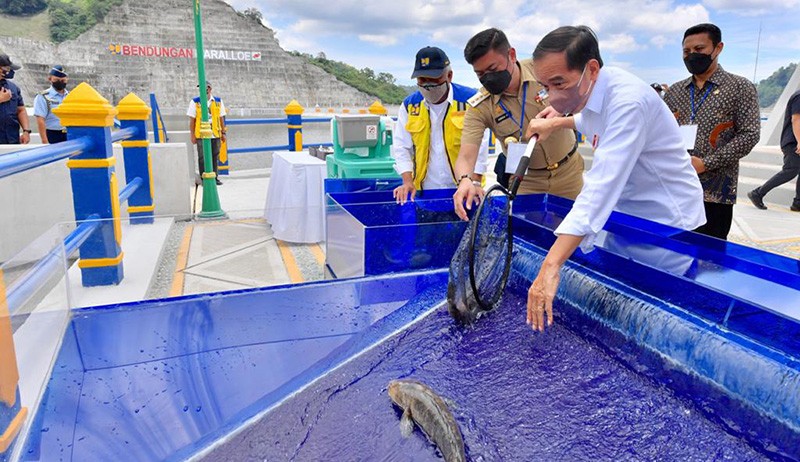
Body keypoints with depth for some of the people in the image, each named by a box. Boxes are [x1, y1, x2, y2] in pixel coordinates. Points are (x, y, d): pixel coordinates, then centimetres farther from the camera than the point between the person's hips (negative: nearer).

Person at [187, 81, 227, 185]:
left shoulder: (218, 101, 7)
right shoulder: (195, 102, 0)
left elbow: (221, 118, 12)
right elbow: (192, 119, 1)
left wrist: (223, 132, 8)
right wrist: (192, 135, -3)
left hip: (215, 135, 2)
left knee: (215, 157, 7)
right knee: (202, 158, 2)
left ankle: (214, 177, 18)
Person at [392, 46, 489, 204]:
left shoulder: (469, 100, -6)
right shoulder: (409, 105, 2)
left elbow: (480, 145, -7)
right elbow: (401, 147, 3)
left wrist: (475, 182, -14)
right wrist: (408, 182, -8)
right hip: (423, 190, 2)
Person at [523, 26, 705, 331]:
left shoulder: (627, 100, -30)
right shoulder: (588, 91, -2)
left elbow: (603, 184, -43)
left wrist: (551, 266, -50)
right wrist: (560, 122, 11)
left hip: (668, 222, -8)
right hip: (629, 214, 8)